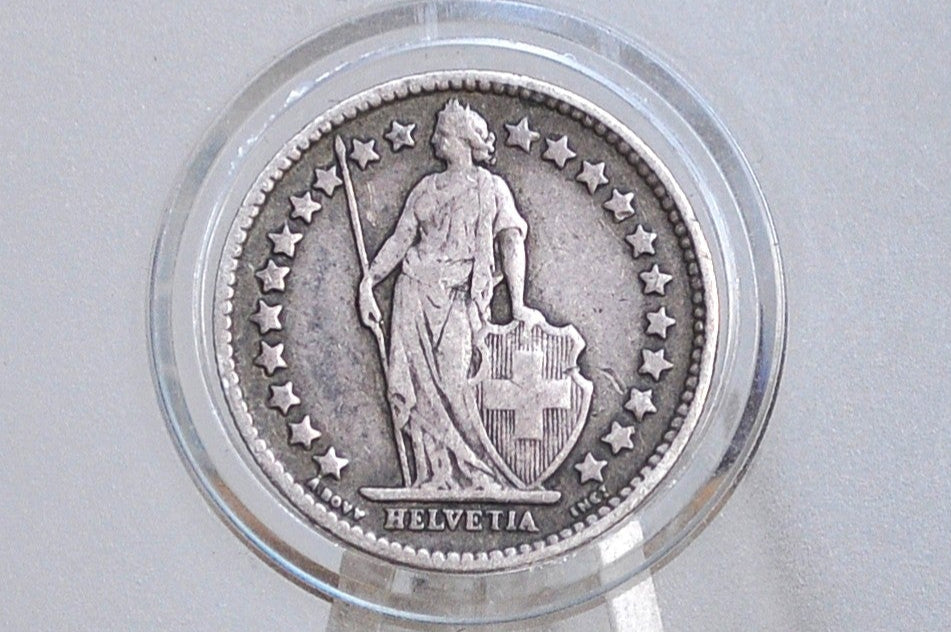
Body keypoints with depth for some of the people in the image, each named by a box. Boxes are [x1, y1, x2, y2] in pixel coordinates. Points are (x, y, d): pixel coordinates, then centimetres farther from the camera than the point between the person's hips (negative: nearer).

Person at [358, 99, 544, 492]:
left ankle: (478, 476, -6)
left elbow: (512, 242, -2)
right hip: (415, 290, 4)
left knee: (454, 386, -15)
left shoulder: (491, 187, 8)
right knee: (419, 387, -4)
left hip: (457, 298, -4)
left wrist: (518, 305, -13)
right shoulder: (426, 188, 19)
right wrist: (368, 282, 5)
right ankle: (435, 477, 3)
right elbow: (400, 239, 17)